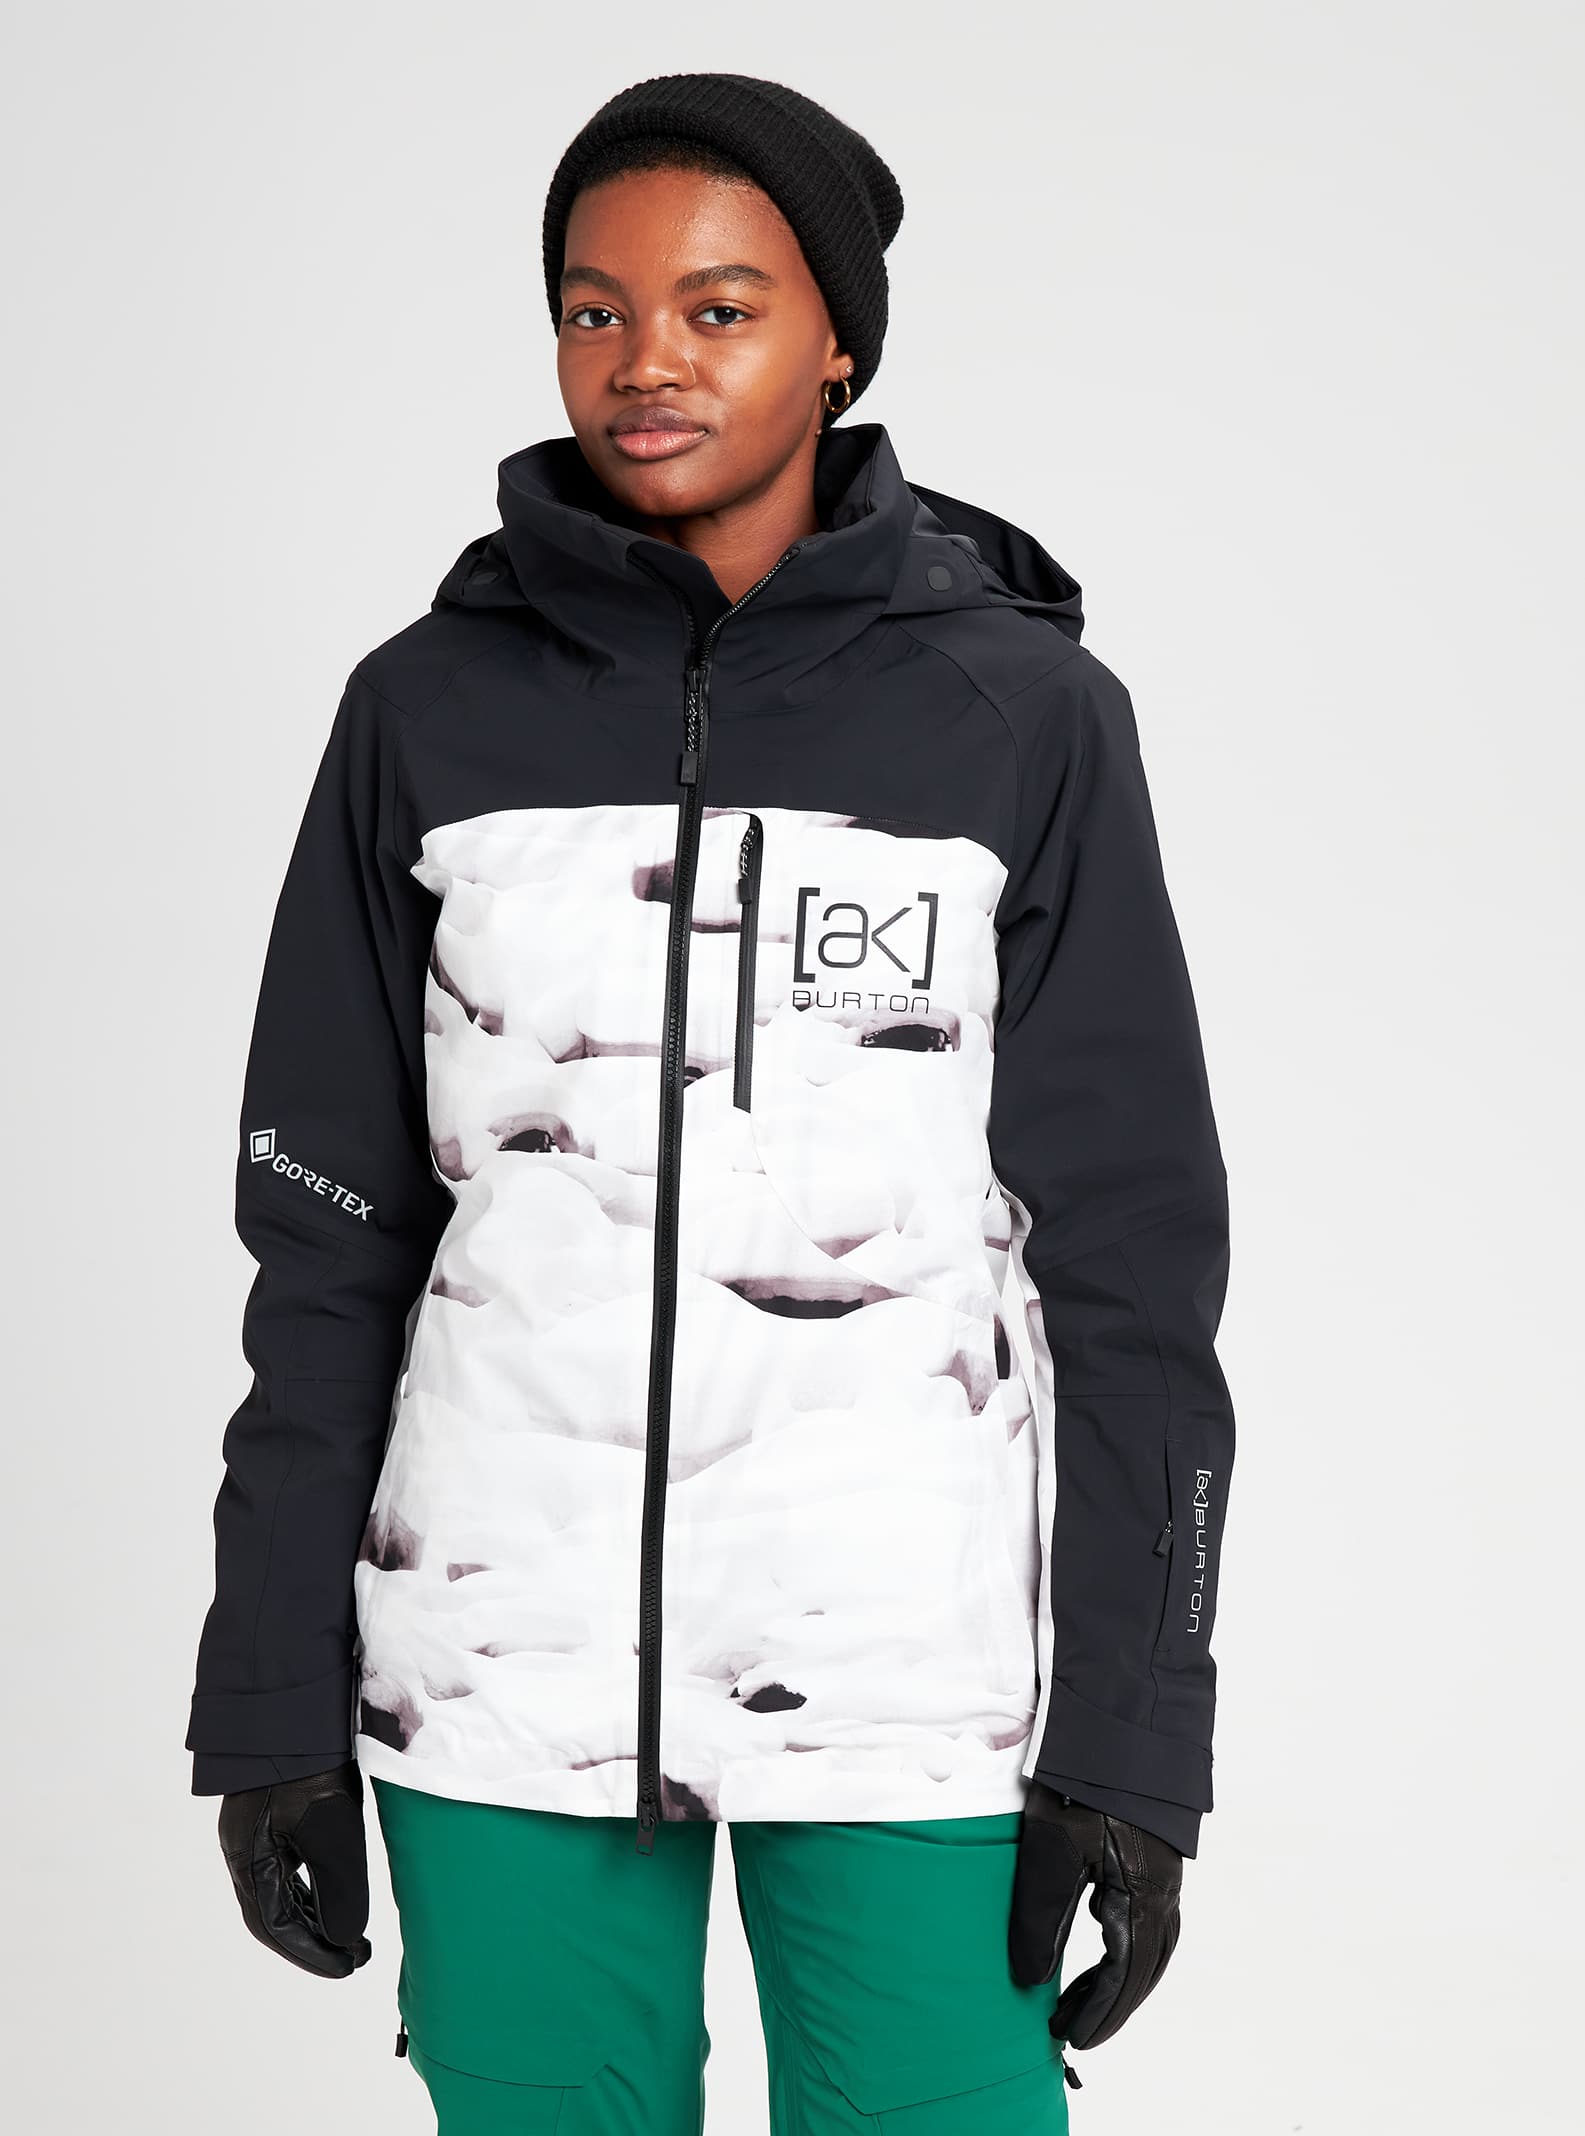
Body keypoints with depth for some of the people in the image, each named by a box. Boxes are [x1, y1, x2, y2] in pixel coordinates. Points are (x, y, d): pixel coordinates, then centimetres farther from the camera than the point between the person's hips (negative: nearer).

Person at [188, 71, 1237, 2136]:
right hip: (500, 1670, 2)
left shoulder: (1023, 714, -2)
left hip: (916, 1675, -1)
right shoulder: (430, 711, 3)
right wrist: (274, 1699, 4)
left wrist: (1130, 1736, -4)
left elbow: (1129, 1256, -1)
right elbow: (331, 1241, 6)